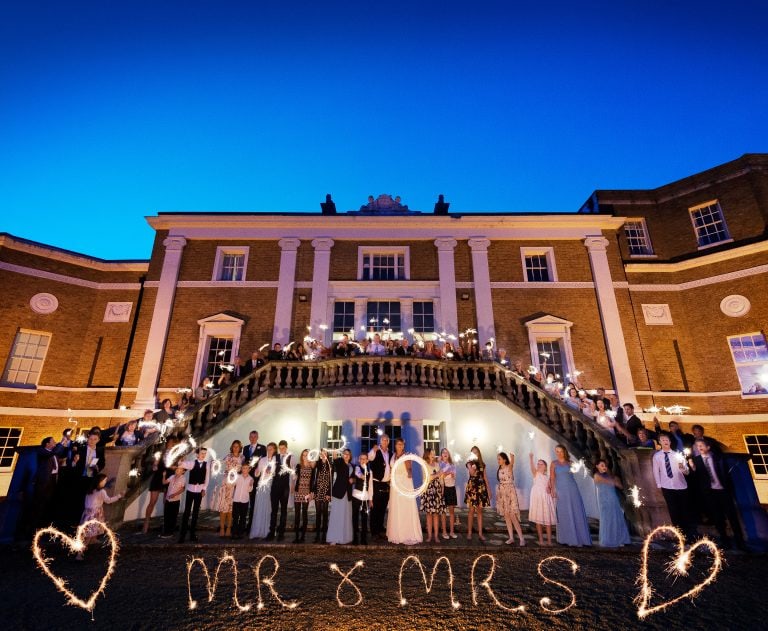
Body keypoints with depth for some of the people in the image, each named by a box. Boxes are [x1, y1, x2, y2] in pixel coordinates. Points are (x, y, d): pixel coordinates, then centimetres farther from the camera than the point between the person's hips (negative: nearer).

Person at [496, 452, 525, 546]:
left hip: (510, 492, -6)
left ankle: (521, 538, 0)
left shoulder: (509, 467, -9)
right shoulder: (499, 469, 9)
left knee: (512, 516, -8)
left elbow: (512, 462, -32)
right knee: (506, 516, 8)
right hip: (502, 493, 6)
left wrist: (512, 457, -52)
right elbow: (500, 482, 12)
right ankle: (511, 538, 15)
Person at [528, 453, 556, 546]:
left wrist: (549, 490, -12)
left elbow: (550, 488, 12)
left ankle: (549, 541, 13)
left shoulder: (548, 477, 11)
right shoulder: (535, 474, 2)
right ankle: (541, 540, 8)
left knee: (548, 519, 3)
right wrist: (531, 458, -38)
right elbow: (532, 468, -20)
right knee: (538, 519, 0)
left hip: (546, 498, 3)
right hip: (537, 497, -3)